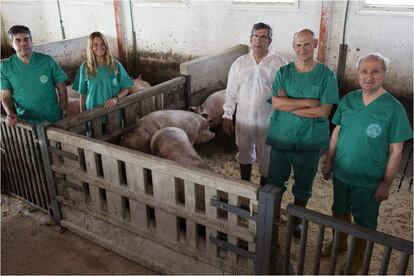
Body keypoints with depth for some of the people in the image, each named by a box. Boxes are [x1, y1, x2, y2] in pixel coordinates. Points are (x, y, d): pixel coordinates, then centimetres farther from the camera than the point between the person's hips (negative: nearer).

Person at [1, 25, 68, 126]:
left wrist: (64, 113, -3)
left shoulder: (47, 61, -6)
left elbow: (61, 88, -1)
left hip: (53, 120, 0)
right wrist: (10, 113, -17)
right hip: (25, 122, 1)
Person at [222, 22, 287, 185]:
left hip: (269, 120, -2)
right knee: (244, 153, 20)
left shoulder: (280, 64, -9)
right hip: (244, 118, 3)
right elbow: (231, 92, 3)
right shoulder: (239, 63, -1)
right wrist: (227, 116, 4)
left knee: (267, 158, 11)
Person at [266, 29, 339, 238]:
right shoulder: (283, 72, -2)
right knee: (275, 183, 14)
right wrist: (308, 102, -20)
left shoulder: (326, 75, -7)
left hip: (309, 141, -1)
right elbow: (276, 103, -14)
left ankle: (297, 220, 40)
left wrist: (289, 105, -15)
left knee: (303, 186, 17)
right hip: (280, 138, 1)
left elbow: (324, 111, -15)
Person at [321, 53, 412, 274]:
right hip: (341, 172, 4)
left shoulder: (393, 108, -16)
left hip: (369, 180, -4)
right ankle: (340, 243, 48)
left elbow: (395, 151, -12)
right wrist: (328, 162, 7)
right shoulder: (348, 100, -4)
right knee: (340, 211, 23)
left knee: (364, 221, 15)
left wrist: (386, 183, -12)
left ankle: (358, 258, 37)